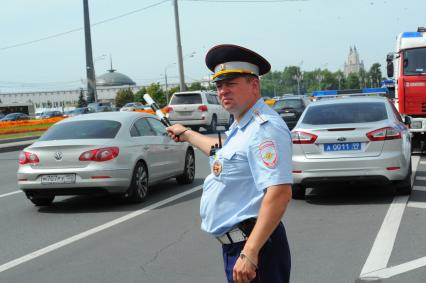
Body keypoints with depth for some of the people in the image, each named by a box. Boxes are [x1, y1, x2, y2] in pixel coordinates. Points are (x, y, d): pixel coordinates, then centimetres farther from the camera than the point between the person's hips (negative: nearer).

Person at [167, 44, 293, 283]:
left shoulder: (264, 127, -21)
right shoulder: (241, 127, 13)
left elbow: (280, 193, -30)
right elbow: (221, 151, 37)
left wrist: (250, 253, -33)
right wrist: (187, 134, 46)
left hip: (254, 245, -10)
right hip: (234, 245, 10)